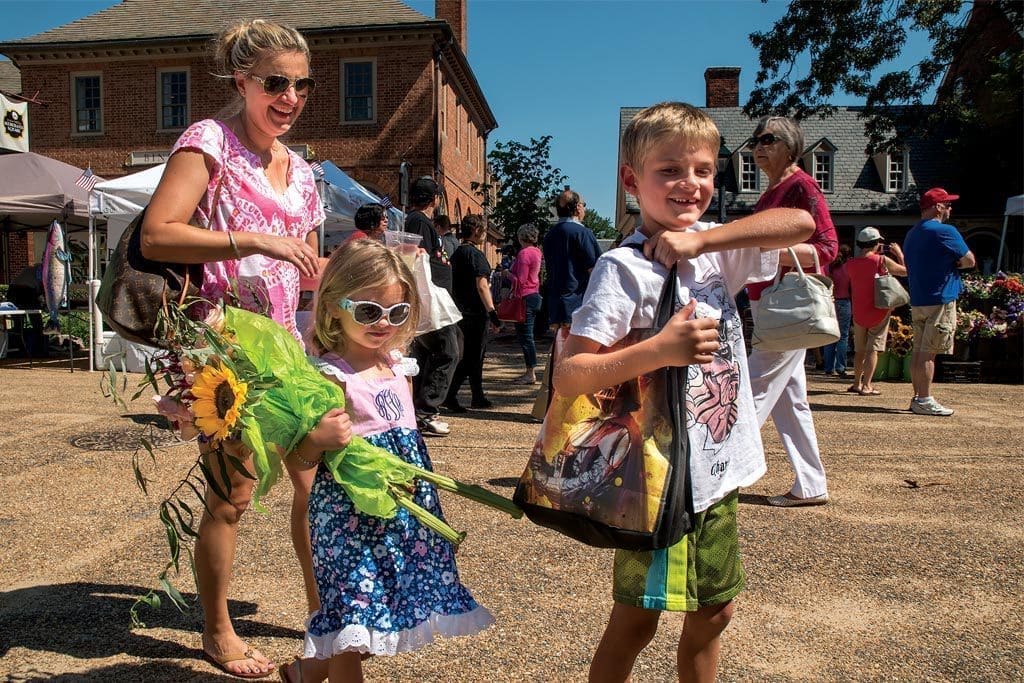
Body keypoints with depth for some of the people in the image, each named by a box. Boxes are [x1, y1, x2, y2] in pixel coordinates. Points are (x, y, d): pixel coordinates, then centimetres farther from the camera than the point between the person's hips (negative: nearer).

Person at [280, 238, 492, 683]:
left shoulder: (396, 364, 6)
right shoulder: (329, 376, -16)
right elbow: (299, 460, -15)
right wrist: (319, 439, -34)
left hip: (404, 508, 8)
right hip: (351, 513, -7)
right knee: (356, 614, 2)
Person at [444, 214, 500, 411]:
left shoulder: (457, 252, 13)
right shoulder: (475, 254, -13)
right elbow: (482, 286, -20)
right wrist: (492, 311, -19)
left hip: (462, 311, 9)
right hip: (475, 313, -9)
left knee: (473, 356, 16)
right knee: (471, 357, -5)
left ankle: (478, 397, 25)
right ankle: (449, 395, -9)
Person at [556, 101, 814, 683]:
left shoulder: (716, 251, 4)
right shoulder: (624, 267, -16)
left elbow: (801, 223, -8)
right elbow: (568, 377, -23)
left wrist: (701, 239, -16)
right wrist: (661, 348, -34)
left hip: (720, 474, 7)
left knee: (714, 613, 21)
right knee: (636, 622, 9)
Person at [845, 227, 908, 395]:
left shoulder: (850, 264, -1)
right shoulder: (882, 260, -12)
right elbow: (905, 271, 0)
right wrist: (899, 253, 13)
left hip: (858, 313, 4)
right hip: (878, 312, -4)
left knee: (859, 350, 15)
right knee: (873, 349, -1)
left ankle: (857, 383, 23)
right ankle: (866, 386, -4)